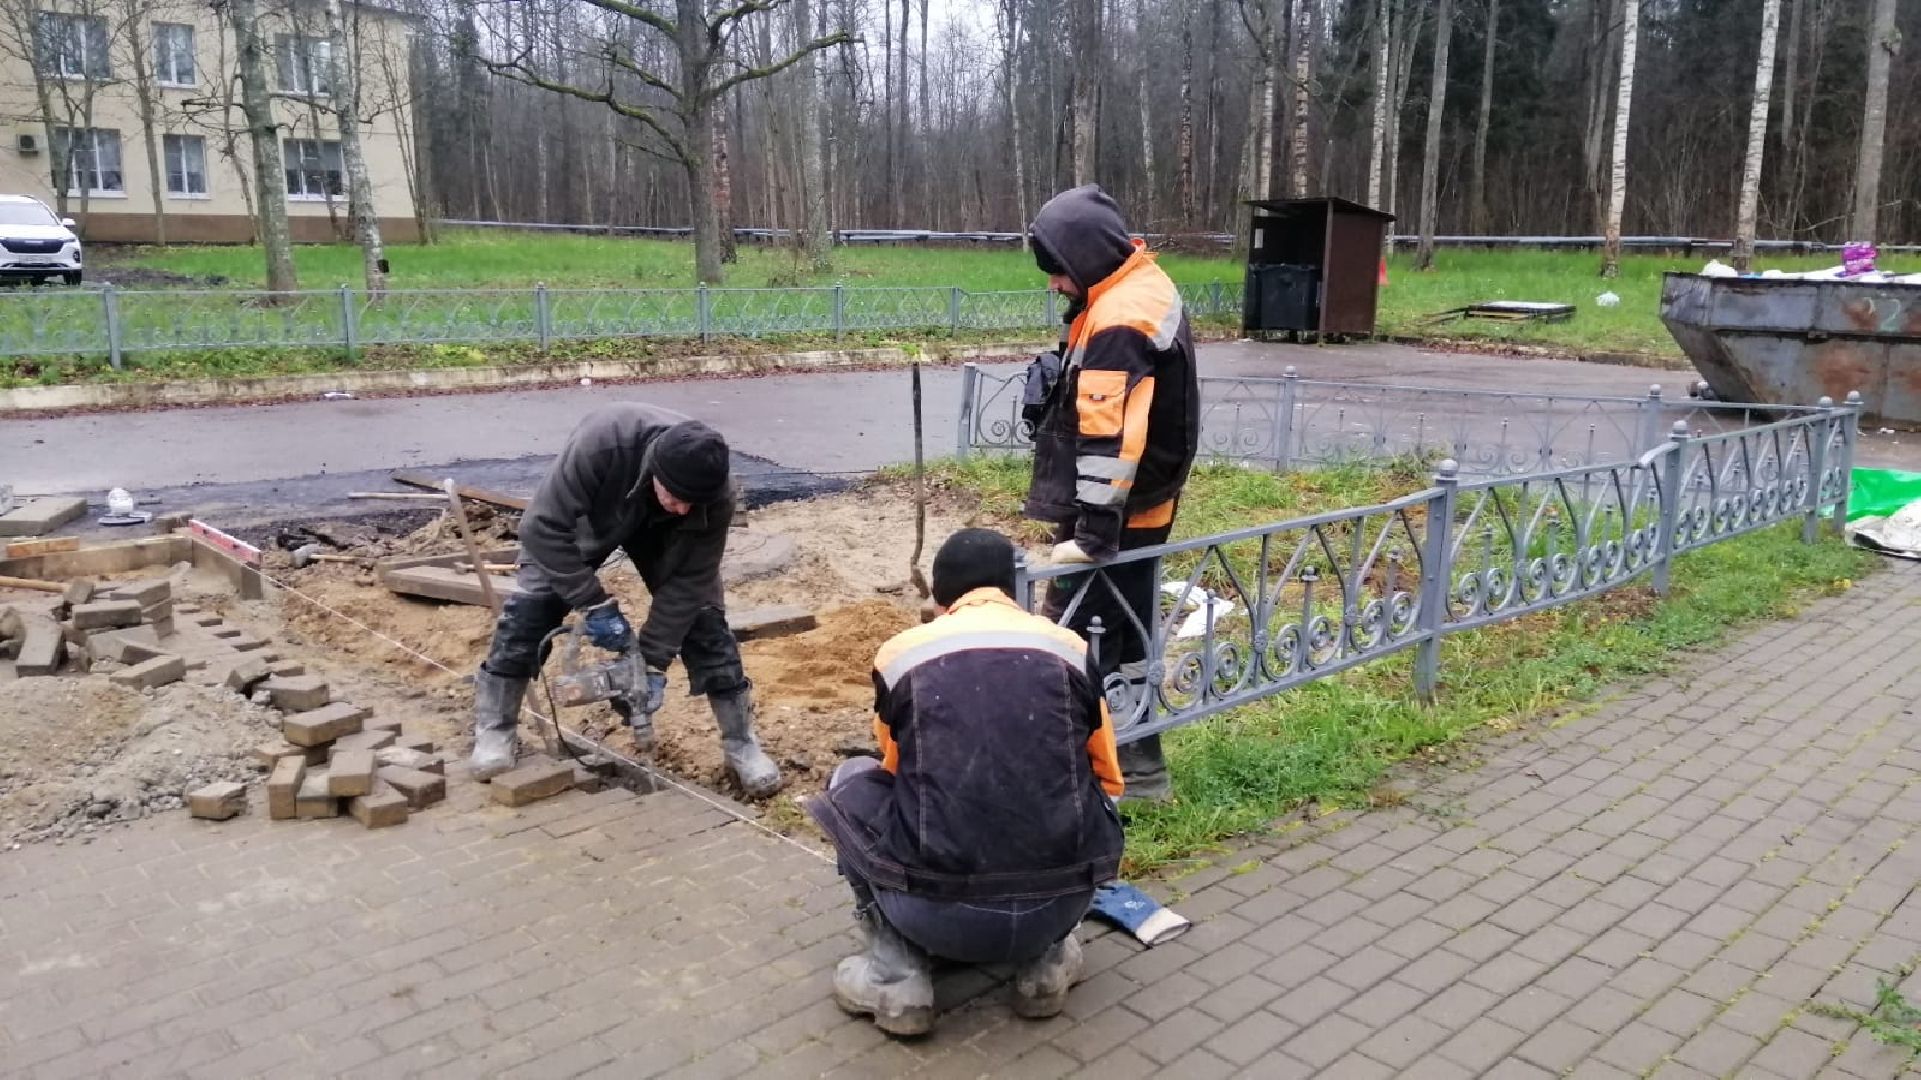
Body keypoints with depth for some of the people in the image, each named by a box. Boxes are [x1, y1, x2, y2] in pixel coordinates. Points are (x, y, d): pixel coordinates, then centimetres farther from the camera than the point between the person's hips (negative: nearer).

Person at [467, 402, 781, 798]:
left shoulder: (715, 494, -37)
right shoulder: (601, 441, -45)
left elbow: (688, 580, -27)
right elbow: (544, 526, -37)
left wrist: (653, 659, -28)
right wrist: (595, 604, -38)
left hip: (659, 531, 1)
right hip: (589, 518, -1)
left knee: (703, 618, -9)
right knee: (530, 608, -12)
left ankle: (741, 744, 1)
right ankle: (496, 732, 4)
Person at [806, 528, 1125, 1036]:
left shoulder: (899, 652, 5)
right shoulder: (1071, 648, 8)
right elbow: (1107, 784, 22)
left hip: (937, 914, -1)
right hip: (1060, 905, 2)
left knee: (851, 781, 24)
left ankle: (896, 975, 15)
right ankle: (1046, 962, 21)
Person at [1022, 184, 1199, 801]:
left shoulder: (1117, 322, -23)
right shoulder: (1148, 286, 9)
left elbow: (1108, 439, -27)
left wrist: (1093, 533, -24)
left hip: (1112, 517, -10)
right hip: (1146, 506, 10)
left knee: (1076, 640, -2)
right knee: (1125, 631, 17)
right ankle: (1134, 762, 28)